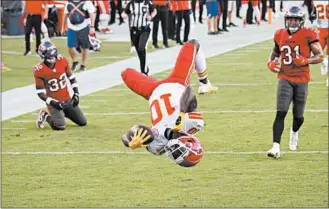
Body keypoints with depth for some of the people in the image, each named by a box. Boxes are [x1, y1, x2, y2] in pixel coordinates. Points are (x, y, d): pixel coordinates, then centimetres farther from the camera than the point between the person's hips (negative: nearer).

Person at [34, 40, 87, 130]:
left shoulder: (62, 61, -7)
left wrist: (76, 94, -1)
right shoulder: (39, 70, -18)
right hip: (54, 101, -5)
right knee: (60, 126, -25)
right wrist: (53, 103, -21)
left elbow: (71, 78, 7)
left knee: (83, 122, 7)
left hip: (67, 99, 5)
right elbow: (40, 93, -13)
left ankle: (64, 112, 29)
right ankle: (46, 116, 7)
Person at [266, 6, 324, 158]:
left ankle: (294, 133, 46)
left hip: (301, 80, -1)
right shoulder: (280, 36, 5)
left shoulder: (308, 36, -7)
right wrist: (271, 63, 2)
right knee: (281, 113, -14)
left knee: (298, 115, 10)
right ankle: (276, 147, -18)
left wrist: (306, 61, -21)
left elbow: (320, 56, -5)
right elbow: (275, 53, 23)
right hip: (285, 79, 1)